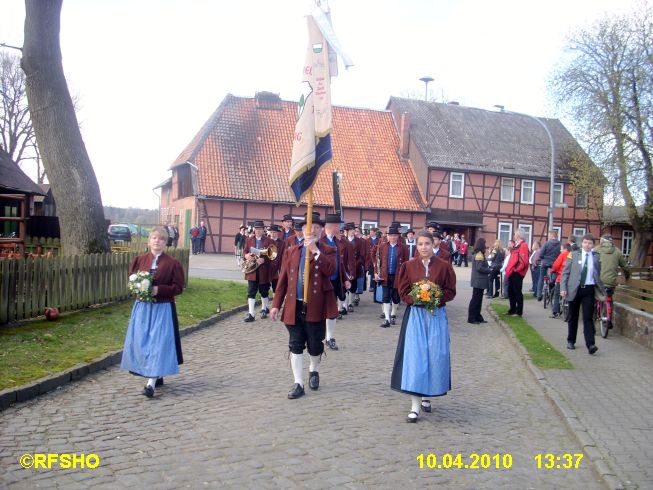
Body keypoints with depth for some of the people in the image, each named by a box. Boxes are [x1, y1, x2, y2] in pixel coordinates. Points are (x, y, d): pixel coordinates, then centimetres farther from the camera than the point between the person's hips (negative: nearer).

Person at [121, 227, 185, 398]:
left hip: (163, 308, -4)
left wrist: (159, 290, -20)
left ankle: (151, 383, -9)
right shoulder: (139, 260, 6)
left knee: (158, 343, -8)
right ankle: (157, 376, 22)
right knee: (141, 342, 6)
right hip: (142, 307, 4)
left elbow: (178, 287, -7)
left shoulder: (173, 263, -5)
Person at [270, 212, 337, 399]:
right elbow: (283, 280, 7)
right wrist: (276, 304, 3)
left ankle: (313, 371, 37)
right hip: (294, 306, 2)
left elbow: (330, 270, -18)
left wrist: (315, 250, -19)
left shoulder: (327, 251, 2)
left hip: (316, 307, -2)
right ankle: (298, 383, 11)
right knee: (296, 345, 4)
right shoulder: (291, 251, 9)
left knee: (315, 345, 9)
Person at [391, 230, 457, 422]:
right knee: (415, 356, -7)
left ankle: (426, 395, 26)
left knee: (435, 356, 4)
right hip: (415, 315, -1)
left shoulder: (444, 266, 1)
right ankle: (415, 405, -5)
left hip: (436, 316, 1)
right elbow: (403, 291, 3)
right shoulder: (409, 266, 2)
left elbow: (450, 291, 3)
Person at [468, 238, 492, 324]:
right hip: (479, 281, -10)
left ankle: (477, 317, 21)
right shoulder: (479, 255, -18)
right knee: (475, 299, -4)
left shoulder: (477, 254, 12)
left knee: (478, 299, 14)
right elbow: (479, 268, -22)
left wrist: (488, 269, 7)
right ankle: (471, 318, 1)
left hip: (478, 281, 10)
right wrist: (489, 270, -11)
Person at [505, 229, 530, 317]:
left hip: (517, 273, -10)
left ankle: (519, 312, 2)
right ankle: (512, 310, 22)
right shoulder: (516, 245, 18)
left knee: (517, 292, -4)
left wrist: (516, 269, -17)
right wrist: (509, 269, 17)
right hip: (511, 273, 10)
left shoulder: (523, 245, -12)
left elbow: (523, 260, -21)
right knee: (511, 292, 14)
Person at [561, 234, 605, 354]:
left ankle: (590, 345, -11)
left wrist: (601, 290, 2)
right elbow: (565, 272, 0)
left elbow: (598, 275, 10)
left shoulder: (596, 257, 4)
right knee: (573, 317, 11)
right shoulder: (573, 255, 1)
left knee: (588, 317, -6)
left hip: (589, 290, 0)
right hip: (574, 289, 0)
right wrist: (563, 288, -8)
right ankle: (571, 341, 24)